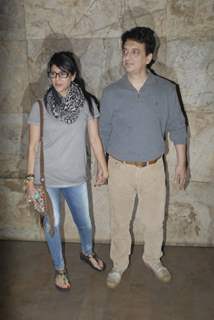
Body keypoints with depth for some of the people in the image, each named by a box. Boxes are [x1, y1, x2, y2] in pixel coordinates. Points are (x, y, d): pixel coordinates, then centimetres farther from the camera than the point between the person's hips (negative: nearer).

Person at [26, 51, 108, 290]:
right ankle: (59, 269, 36)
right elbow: (33, 145, -4)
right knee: (52, 225, 11)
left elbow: (94, 138, 3)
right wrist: (30, 177, -4)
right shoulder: (41, 105, -8)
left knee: (84, 222, 16)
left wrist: (103, 167, 7)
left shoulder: (87, 102, -5)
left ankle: (87, 253, 49)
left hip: (76, 177, 1)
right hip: (47, 178, -1)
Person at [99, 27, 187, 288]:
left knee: (154, 220, 16)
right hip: (120, 168, 0)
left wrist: (181, 163, 3)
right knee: (120, 221, 14)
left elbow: (177, 127, 2)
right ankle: (119, 264, 37)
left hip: (153, 168, 1)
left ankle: (153, 259, 43)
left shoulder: (166, 90, -6)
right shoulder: (111, 93, -7)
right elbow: (104, 132, 2)